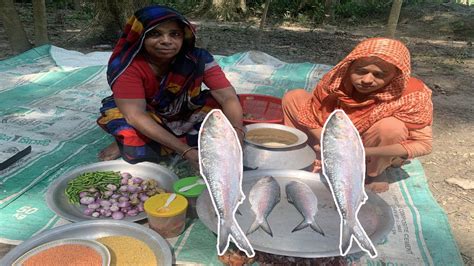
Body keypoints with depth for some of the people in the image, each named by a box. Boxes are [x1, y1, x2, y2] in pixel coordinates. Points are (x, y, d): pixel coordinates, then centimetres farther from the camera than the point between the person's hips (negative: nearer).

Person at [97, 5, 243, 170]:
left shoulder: (198, 58, -23)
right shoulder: (126, 65, -29)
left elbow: (228, 97, -26)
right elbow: (135, 116, -35)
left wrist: (236, 132, -48)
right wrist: (186, 151, -43)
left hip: (185, 117, 4)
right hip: (147, 127, -3)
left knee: (218, 102, -23)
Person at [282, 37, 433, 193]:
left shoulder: (412, 96, -31)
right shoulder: (336, 79, -23)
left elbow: (423, 144, -27)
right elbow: (311, 117, -13)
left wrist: (364, 152, -38)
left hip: (379, 154, -2)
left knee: (390, 126, -37)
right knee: (293, 98, -10)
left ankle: (375, 172, -6)